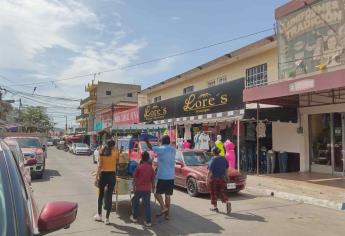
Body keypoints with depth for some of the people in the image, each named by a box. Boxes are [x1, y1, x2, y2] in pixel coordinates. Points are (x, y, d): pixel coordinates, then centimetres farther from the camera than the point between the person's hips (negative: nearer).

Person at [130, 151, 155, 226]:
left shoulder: (139, 168, -8)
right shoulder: (151, 168, -1)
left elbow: (135, 179, -3)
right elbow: (152, 179, 5)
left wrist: (133, 187, 8)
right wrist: (153, 188, 16)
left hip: (139, 188, -2)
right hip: (147, 189, 2)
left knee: (135, 201, 19)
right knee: (147, 205, 5)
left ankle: (134, 217, 29)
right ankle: (148, 221, 5)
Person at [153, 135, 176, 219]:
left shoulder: (161, 149, -10)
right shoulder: (173, 150, 7)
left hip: (162, 176, -6)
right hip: (171, 176, 6)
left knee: (157, 193, 6)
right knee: (168, 195, 10)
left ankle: (163, 207, -9)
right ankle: (167, 214, 15)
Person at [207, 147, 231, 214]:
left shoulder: (213, 160, -17)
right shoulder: (224, 159, 3)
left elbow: (210, 171, -19)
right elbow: (227, 169, 10)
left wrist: (207, 178, -12)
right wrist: (225, 176, 21)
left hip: (214, 178, -5)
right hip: (222, 178, 5)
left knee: (214, 193, 9)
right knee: (222, 192, 12)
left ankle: (215, 207, 16)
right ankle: (227, 202, -11)